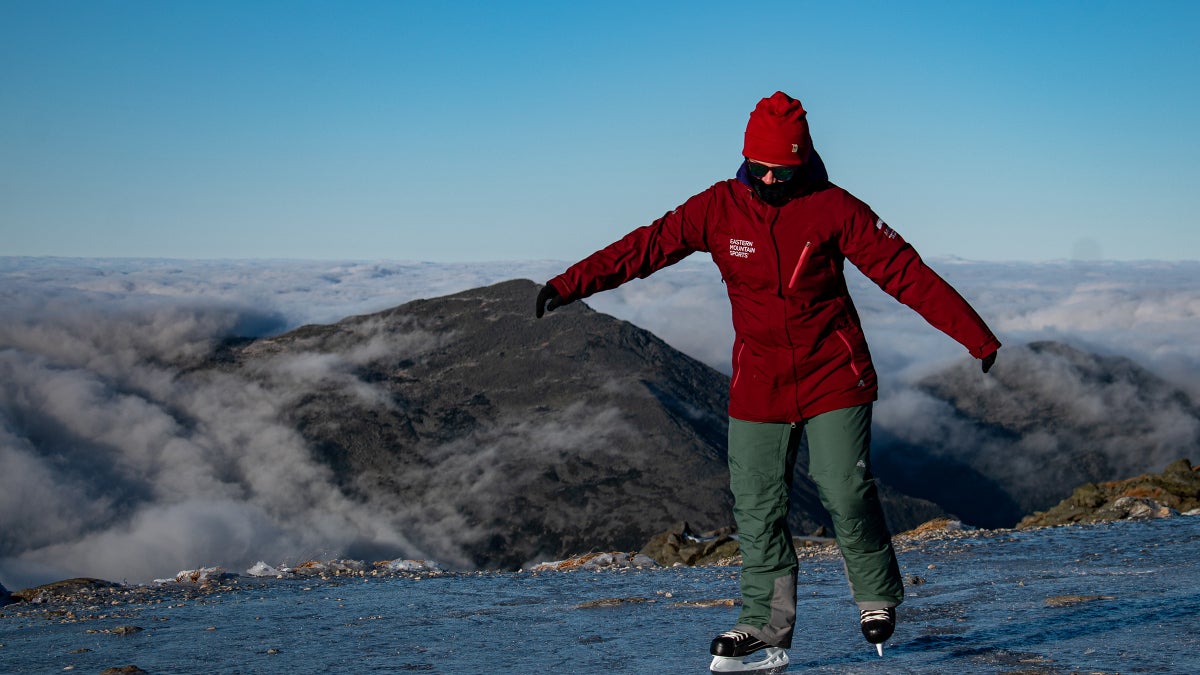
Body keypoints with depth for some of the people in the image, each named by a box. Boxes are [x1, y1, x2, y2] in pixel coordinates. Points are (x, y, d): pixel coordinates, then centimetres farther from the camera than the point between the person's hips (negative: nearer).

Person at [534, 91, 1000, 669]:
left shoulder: (833, 208, -9)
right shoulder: (718, 208, -4)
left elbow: (905, 271, -9)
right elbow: (646, 246, -4)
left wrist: (976, 336, -10)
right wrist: (569, 285, -11)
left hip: (834, 378, -2)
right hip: (758, 384, 3)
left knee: (845, 493, -7)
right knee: (757, 507, 1)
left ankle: (878, 597, 19)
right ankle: (765, 622, 15)